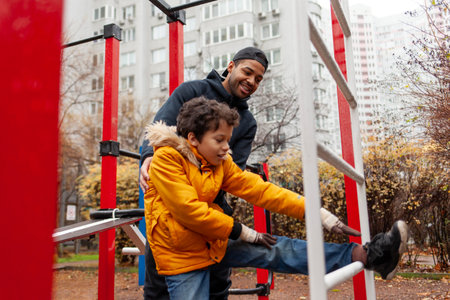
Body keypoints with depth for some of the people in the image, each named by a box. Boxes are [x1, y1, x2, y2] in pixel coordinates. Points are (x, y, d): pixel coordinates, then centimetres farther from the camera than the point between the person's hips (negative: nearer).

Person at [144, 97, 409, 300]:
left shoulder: (220, 163, 3)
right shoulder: (166, 159, -17)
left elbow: (258, 189, -3)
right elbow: (188, 210, -24)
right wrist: (241, 232, -14)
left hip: (215, 242, 5)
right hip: (182, 255, -5)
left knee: (279, 250, -6)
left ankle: (365, 256, -10)